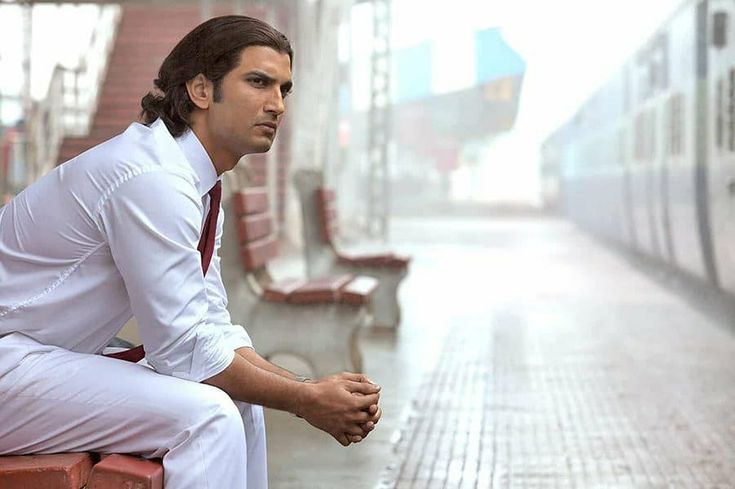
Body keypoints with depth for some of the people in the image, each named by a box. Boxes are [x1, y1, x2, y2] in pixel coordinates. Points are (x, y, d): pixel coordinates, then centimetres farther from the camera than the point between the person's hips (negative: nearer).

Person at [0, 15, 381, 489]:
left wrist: (311, 390, -3)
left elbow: (214, 329, 10)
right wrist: (305, 400, -12)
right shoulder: (153, 180, -23)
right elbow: (186, 349, -22)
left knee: (238, 400, 8)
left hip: (54, 361, 10)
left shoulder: (198, 183, 8)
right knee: (204, 414, -23)